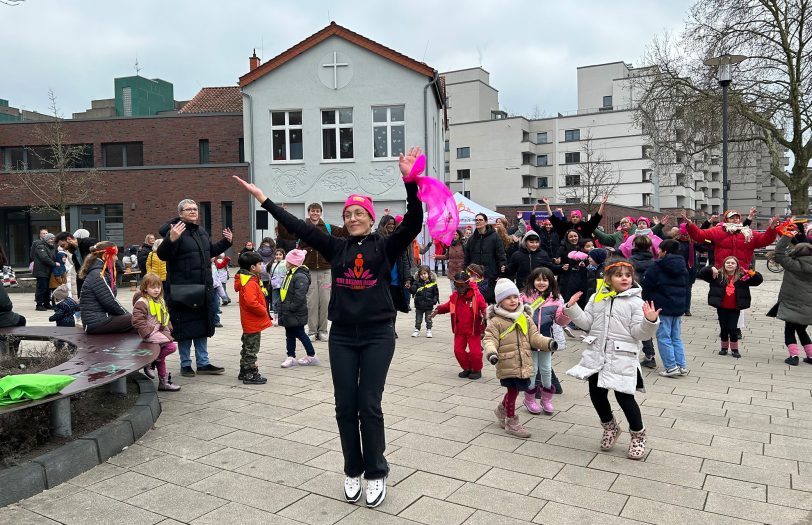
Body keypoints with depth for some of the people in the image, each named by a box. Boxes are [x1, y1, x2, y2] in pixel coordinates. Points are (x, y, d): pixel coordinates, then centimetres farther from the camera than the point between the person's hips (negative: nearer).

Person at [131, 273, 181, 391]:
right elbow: (137, 320, -20)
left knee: (161, 355, 13)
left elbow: (165, 317, 24)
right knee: (171, 346, -22)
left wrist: (168, 329, 11)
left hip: (161, 331, 9)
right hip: (150, 333, -9)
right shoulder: (142, 302, -14)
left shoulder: (160, 301, 13)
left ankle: (164, 382, 23)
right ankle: (151, 362, -5)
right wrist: (149, 332, -22)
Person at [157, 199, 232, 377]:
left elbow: (211, 252, 29)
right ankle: (185, 364, 16)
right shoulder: (176, 232, -12)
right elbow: (162, 255, -22)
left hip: (203, 289, 8)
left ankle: (203, 363, 23)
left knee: (202, 326, 13)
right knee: (185, 327, 2)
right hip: (182, 290, -8)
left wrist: (225, 242, 20)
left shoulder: (202, 232, 14)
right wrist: (171, 240, -38)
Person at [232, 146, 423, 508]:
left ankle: (376, 473, 17)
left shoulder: (385, 246, 0)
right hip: (342, 336, 3)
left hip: (378, 335, -3)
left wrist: (410, 180, -27)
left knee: (369, 405, -2)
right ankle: (353, 471, 25)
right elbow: (298, 226, 6)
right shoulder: (336, 247, 8)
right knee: (345, 406, 7)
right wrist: (262, 198, 4)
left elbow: (413, 222, -14)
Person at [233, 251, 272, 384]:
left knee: (247, 347, 19)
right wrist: (264, 311, -20)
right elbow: (251, 302, -33)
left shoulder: (253, 280, 10)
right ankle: (250, 375, 5)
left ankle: (244, 371, 31)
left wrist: (263, 311, 14)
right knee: (252, 348, -2)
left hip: (250, 322, 11)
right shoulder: (250, 283, -22)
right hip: (253, 322, -11)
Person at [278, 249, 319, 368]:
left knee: (300, 334, 0)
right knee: (289, 335, 13)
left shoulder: (300, 276, -20)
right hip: (288, 313, 10)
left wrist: (291, 307, -23)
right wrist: (282, 307, 15)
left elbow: (300, 296, -25)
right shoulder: (289, 274, 13)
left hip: (296, 313, -10)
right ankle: (291, 357, 20)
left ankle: (311, 356, 12)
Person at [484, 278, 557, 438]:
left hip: (524, 363, 5)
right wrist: (491, 352, -31)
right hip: (507, 364, -5)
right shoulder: (496, 321, -9)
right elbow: (489, 339, -12)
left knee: (515, 390, 16)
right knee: (512, 390, 3)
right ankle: (511, 421, 21)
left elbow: (534, 336, 8)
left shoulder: (525, 317, 7)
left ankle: (502, 409, 43)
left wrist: (548, 343, -9)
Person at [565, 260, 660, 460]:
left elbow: (639, 333, -10)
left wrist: (650, 322, -28)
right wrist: (572, 308, -3)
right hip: (597, 355, 4)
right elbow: (587, 323, 8)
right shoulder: (597, 298, 6)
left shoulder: (635, 302, -6)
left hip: (621, 358, -4)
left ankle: (638, 435, 25)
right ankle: (610, 428, 37)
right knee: (596, 393, 11)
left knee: (624, 396, 0)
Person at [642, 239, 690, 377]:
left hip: (662, 308, -7)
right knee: (676, 338, 15)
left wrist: (645, 301, 7)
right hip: (679, 307, 7)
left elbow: (646, 285, -9)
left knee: (663, 337, 0)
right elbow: (686, 286, 18)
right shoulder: (682, 267, 10)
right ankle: (682, 366, 14)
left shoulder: (657, 267, -12)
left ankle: (671, 367, -2)